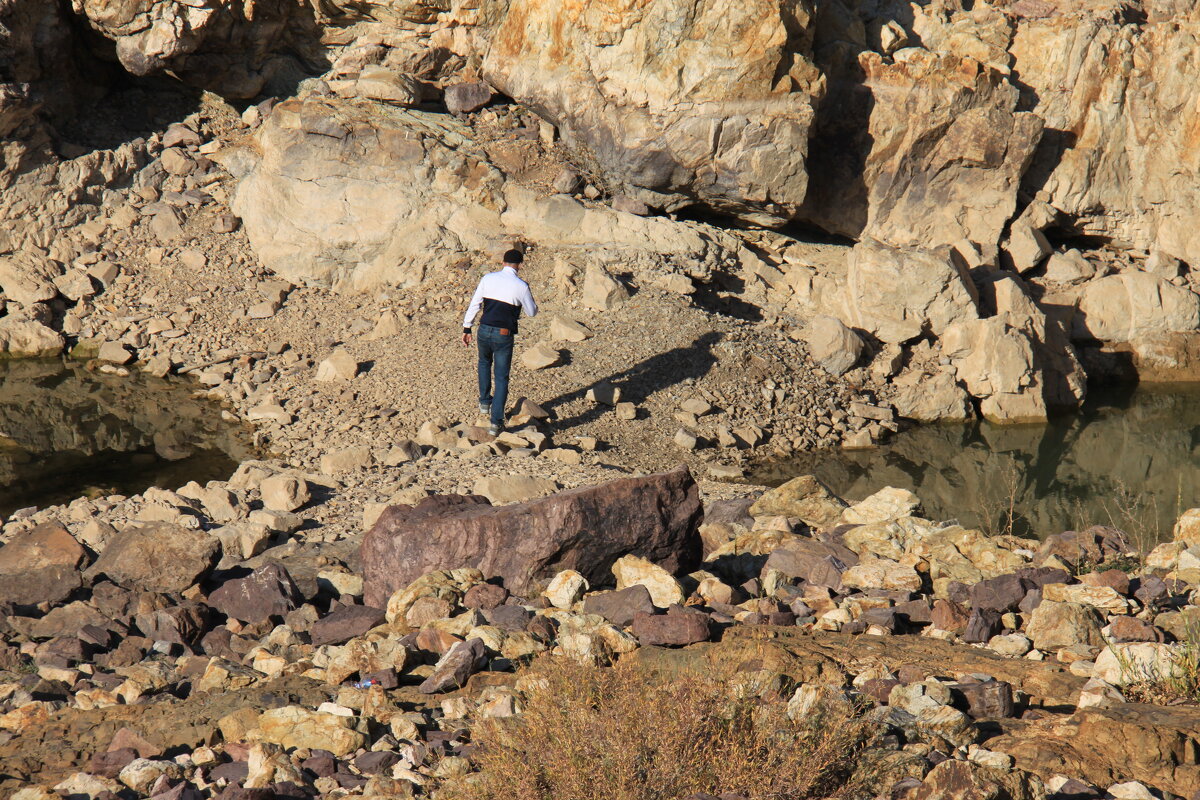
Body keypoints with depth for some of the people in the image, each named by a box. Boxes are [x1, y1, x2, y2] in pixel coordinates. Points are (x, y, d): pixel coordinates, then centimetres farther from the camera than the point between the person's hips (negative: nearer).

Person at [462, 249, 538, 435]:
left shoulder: (488, 279, 0)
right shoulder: (521, 286, -7)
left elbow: (474, 304, 3)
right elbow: (532, 312, 5)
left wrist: (466, 329, 11)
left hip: (485, 330, 3)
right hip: (504, 334, -3)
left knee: (484, 362, 33)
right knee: (501, 377, 5)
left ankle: (485, 402, 38)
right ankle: (496, 422, 2)